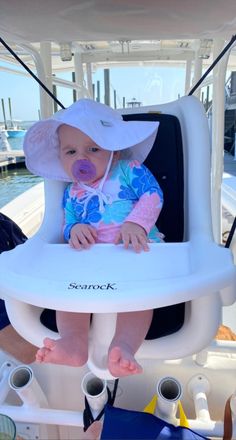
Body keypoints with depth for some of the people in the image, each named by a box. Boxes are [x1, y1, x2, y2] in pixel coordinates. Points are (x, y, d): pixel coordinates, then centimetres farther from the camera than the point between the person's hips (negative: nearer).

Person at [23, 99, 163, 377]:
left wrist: (136, 223, -25)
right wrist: (74, 230, -13)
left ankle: (124, 346, -33)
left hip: (137, 250, -3)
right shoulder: (72, 194, 16)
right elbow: (67, 226, 14)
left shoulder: (129, 170, 7)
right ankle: (73, 341, -22)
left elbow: (153, 195, -6)